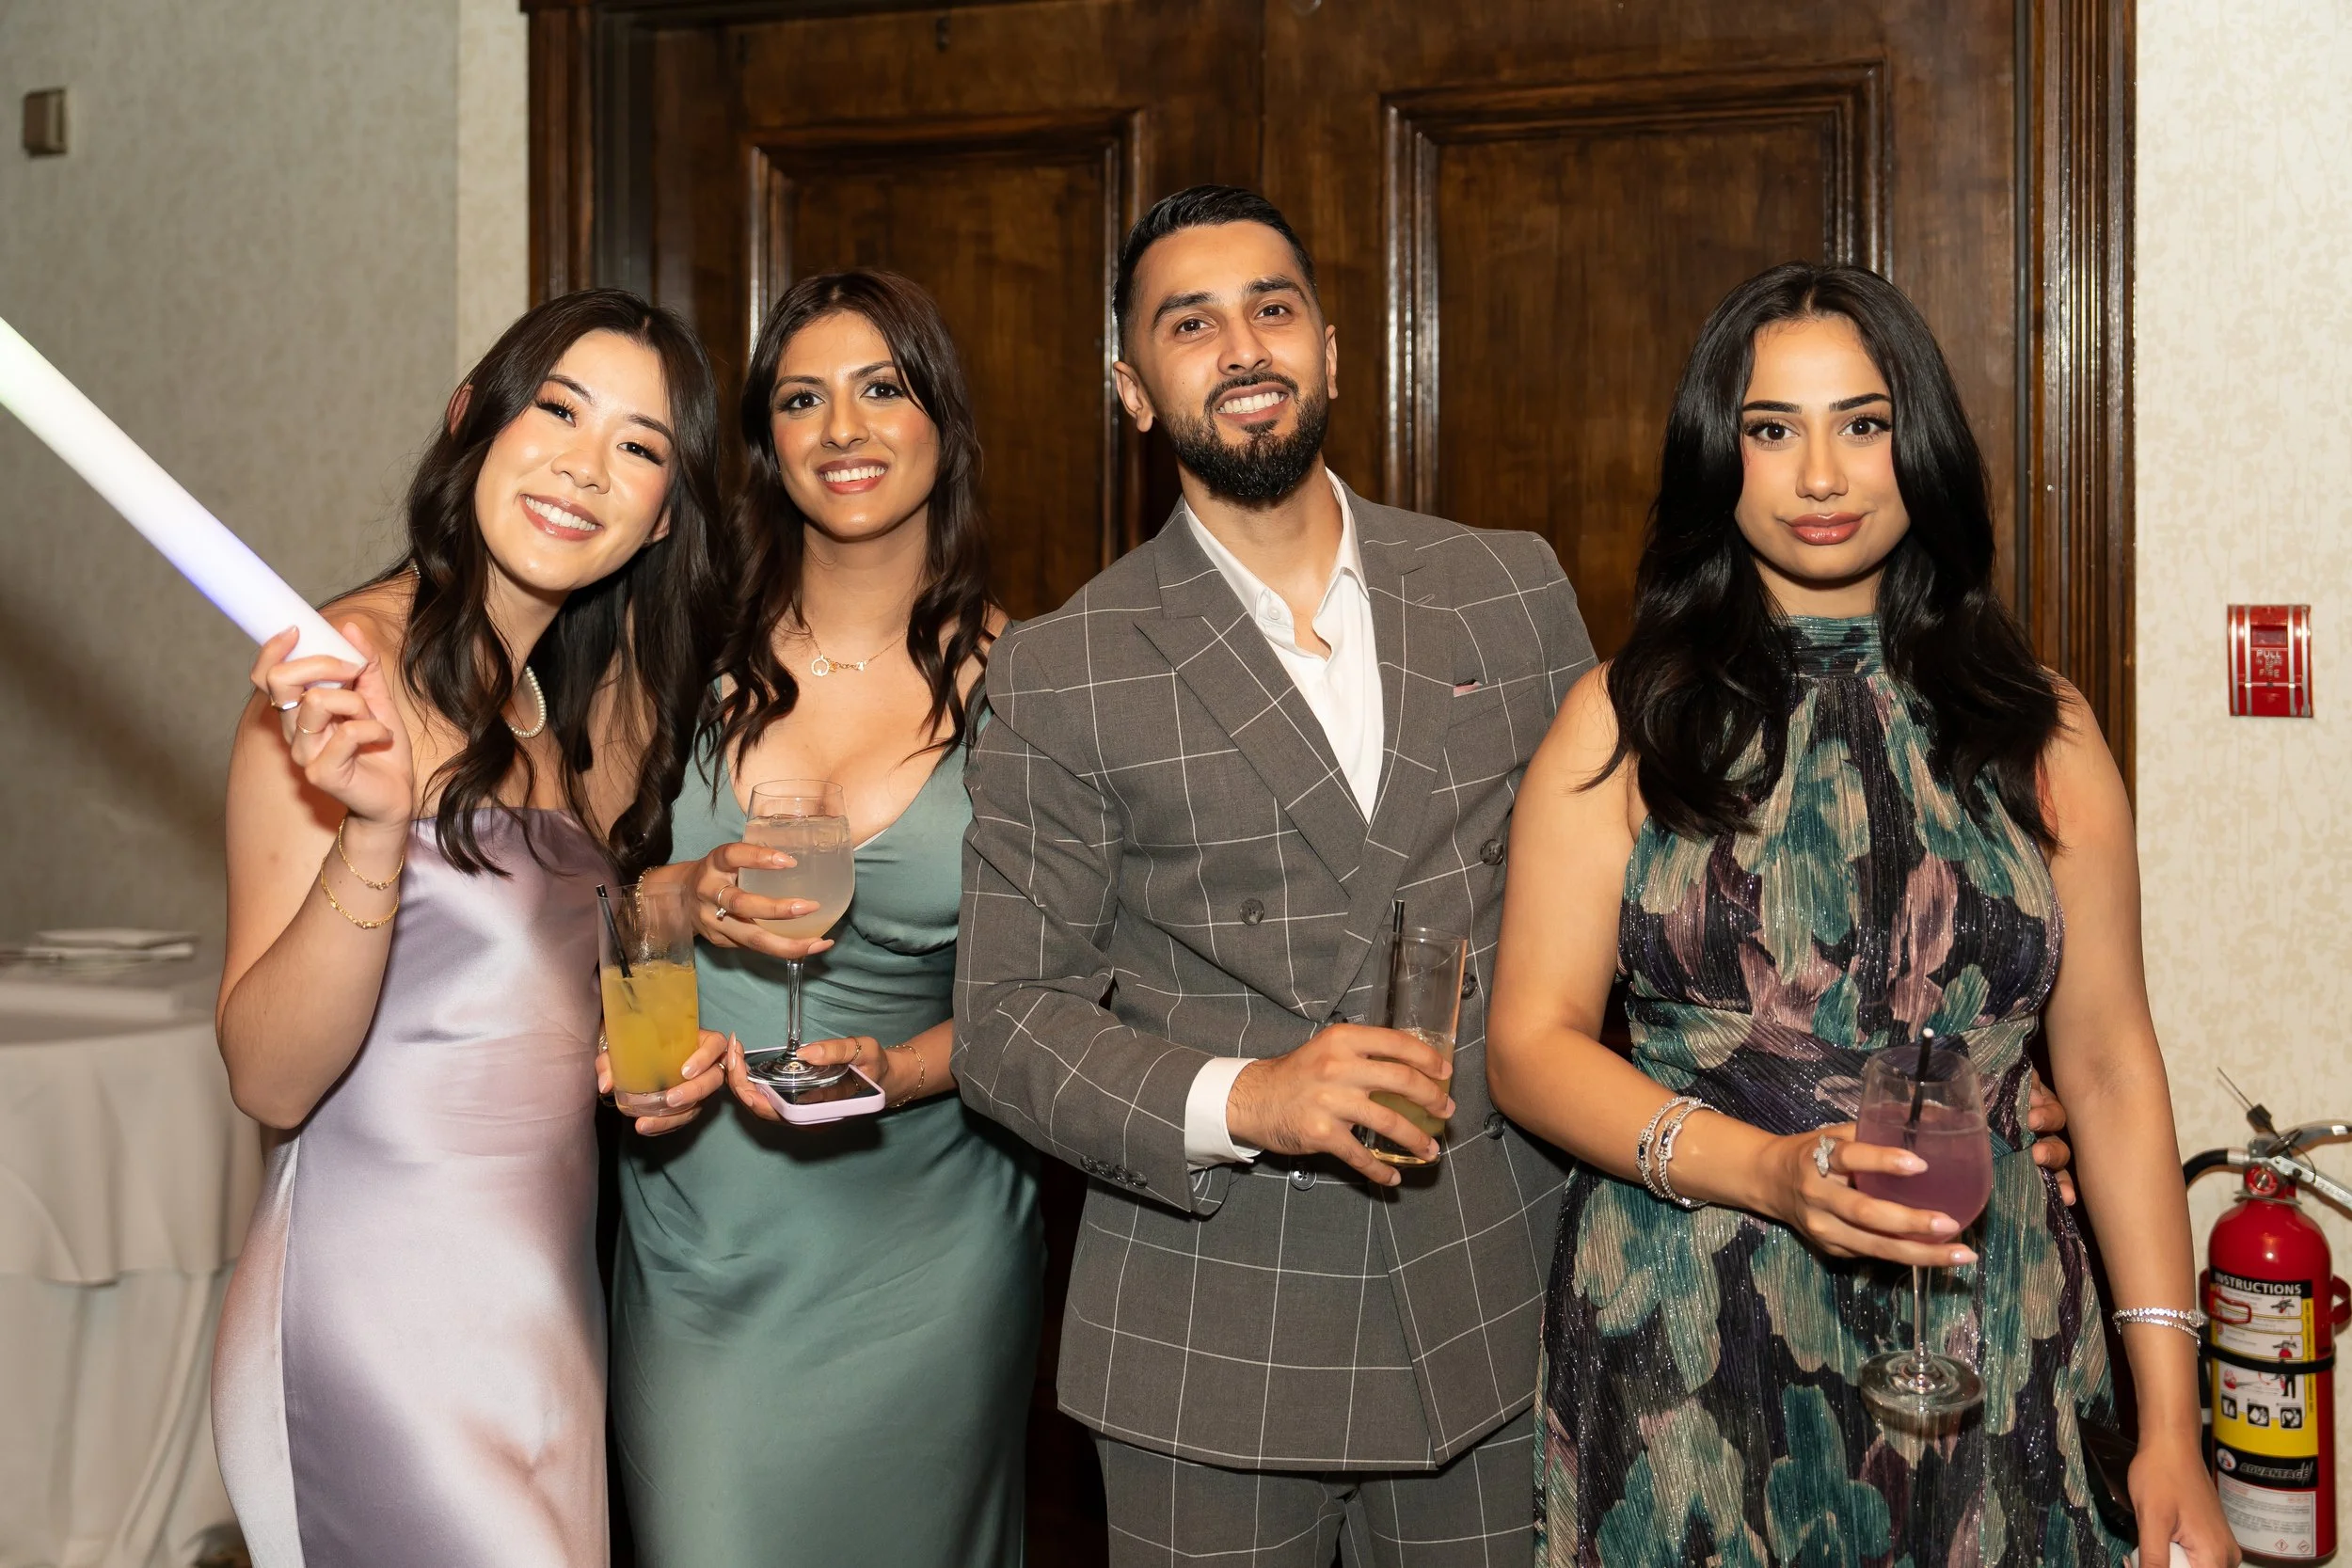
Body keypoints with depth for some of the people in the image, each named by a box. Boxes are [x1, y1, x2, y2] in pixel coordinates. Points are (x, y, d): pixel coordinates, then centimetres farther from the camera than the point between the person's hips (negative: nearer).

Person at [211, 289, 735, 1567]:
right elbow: (270, 1078, -19)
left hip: (551, 1302, 8)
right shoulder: (349, 670, -14)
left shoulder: (578, 707, 10)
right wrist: (376, 830, -33)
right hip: (384, 1321, -8)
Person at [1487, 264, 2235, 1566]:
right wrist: (1767, 1172, -20)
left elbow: (2109, 1068, 5)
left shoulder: (2041, 731, 6)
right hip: (1683, 1367, -1)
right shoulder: (1627, 723, 1)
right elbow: (1530, 1043, -4)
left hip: (1979, 1351, 2)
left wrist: (2170, 1425, 0)